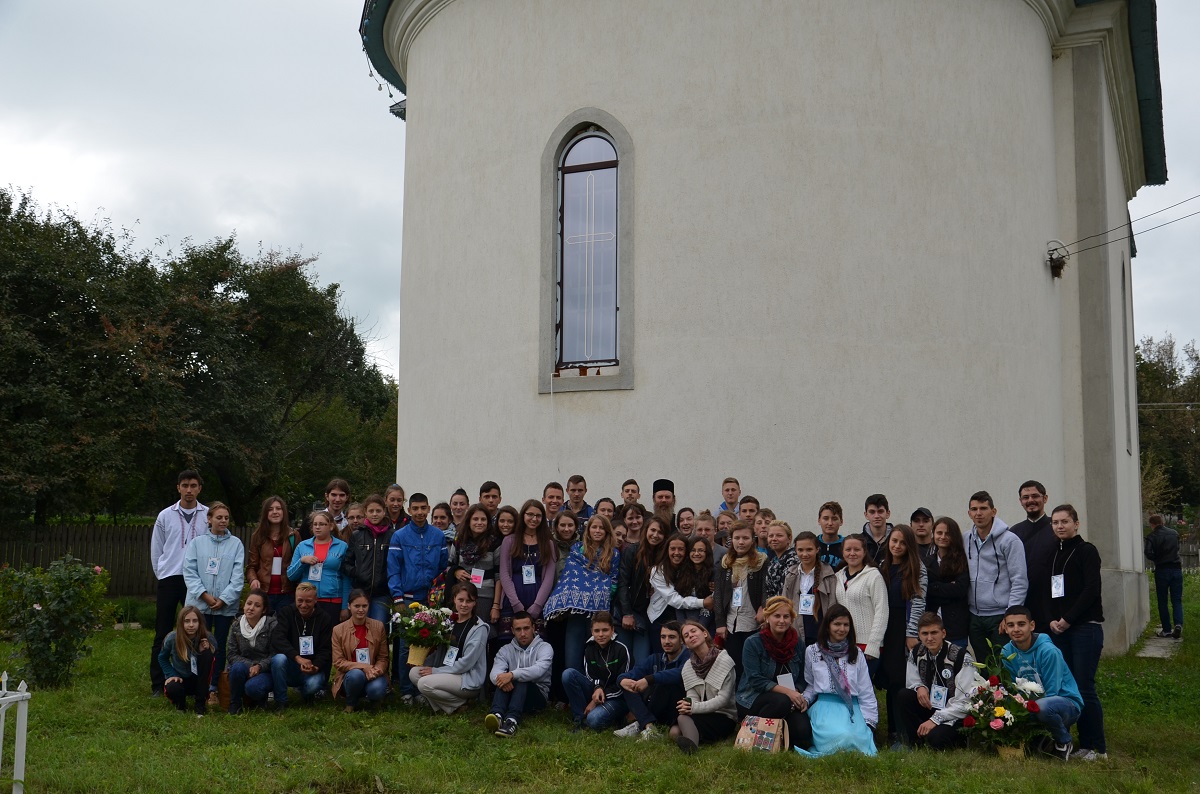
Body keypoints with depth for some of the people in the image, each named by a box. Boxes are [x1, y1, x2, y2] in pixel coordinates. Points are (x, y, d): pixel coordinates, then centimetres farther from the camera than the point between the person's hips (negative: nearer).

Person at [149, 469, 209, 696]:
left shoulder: (209, 516, 2)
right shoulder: (165, 516, 6)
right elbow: (156, 550, 10)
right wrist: (161, 575, 6)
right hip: (169, 579, 1)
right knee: (163, 633, 4)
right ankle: (157, 684, 9)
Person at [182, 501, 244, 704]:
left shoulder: (236, 544, 4)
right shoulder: (197, 542, 5)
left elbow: (237, 576, -1)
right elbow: (189, 572, -1)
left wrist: (223, 599, -11)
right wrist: (205, 595, -11)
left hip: (226, 606, 0)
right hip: (200, 604, 0)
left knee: (220, 647, 5)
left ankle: (214, 689, 10)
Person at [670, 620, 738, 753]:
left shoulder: (725, 661, -9)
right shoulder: (687, 667, 9)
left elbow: (723, 699, -15)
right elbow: (692, 697, 0)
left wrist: (695, 707, -23)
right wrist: (688, 705, -25)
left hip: (724, 716, -5)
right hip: (702, 716, 5)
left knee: (683, 717, -33)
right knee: (675, 732, -25)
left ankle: (691, 745, -56)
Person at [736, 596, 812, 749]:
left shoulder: (798, 644, 6)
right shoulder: (753, 643, -8)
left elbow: (801, 679, 10)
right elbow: (755, 680, -15)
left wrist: (799, 695, -14)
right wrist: (786, 691, -24)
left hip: (790, 700, 4)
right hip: (752, 700, -4)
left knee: (802, 734, -23)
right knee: (782, 702, -35)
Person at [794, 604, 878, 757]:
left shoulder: (856, 653, 15)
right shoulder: (812, 651, 11)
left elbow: (866, 692, 13)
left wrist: (869, 722, 5)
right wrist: (805, 700, -5)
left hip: (851, 706, 2)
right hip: (824, 704, -2)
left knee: (856, 737, -32)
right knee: (839, 736, -35)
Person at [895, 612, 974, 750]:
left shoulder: (962, 658, -19)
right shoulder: (916, 654, -1)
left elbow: (964, 702, -19)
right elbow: (911, 682, 10)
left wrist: (935, 719, -24)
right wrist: (919, 687, -16)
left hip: (956, 716, -6)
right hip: (931, 706, 6)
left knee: (936, 738, -33)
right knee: (904, 696, -18)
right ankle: (914, 743, -8)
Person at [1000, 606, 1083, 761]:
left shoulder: (1048, 651, -21)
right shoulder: (1007, 652, -4)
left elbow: (1051, 693, -20)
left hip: (1067, 703, -6)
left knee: (1041, 706, -39)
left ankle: (1064, 742, -7)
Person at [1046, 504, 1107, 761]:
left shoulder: (1086, 551, -2)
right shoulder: (1053, 555, 16)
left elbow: (1091, 590, -11)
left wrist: (1068, 619, -13)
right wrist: (1052, 620, -2)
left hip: (1085, 628, -6)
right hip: (1059, 630, 6)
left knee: (1084, 687, -8)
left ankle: (1098, 747, 1)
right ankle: (1084, 744, 13)